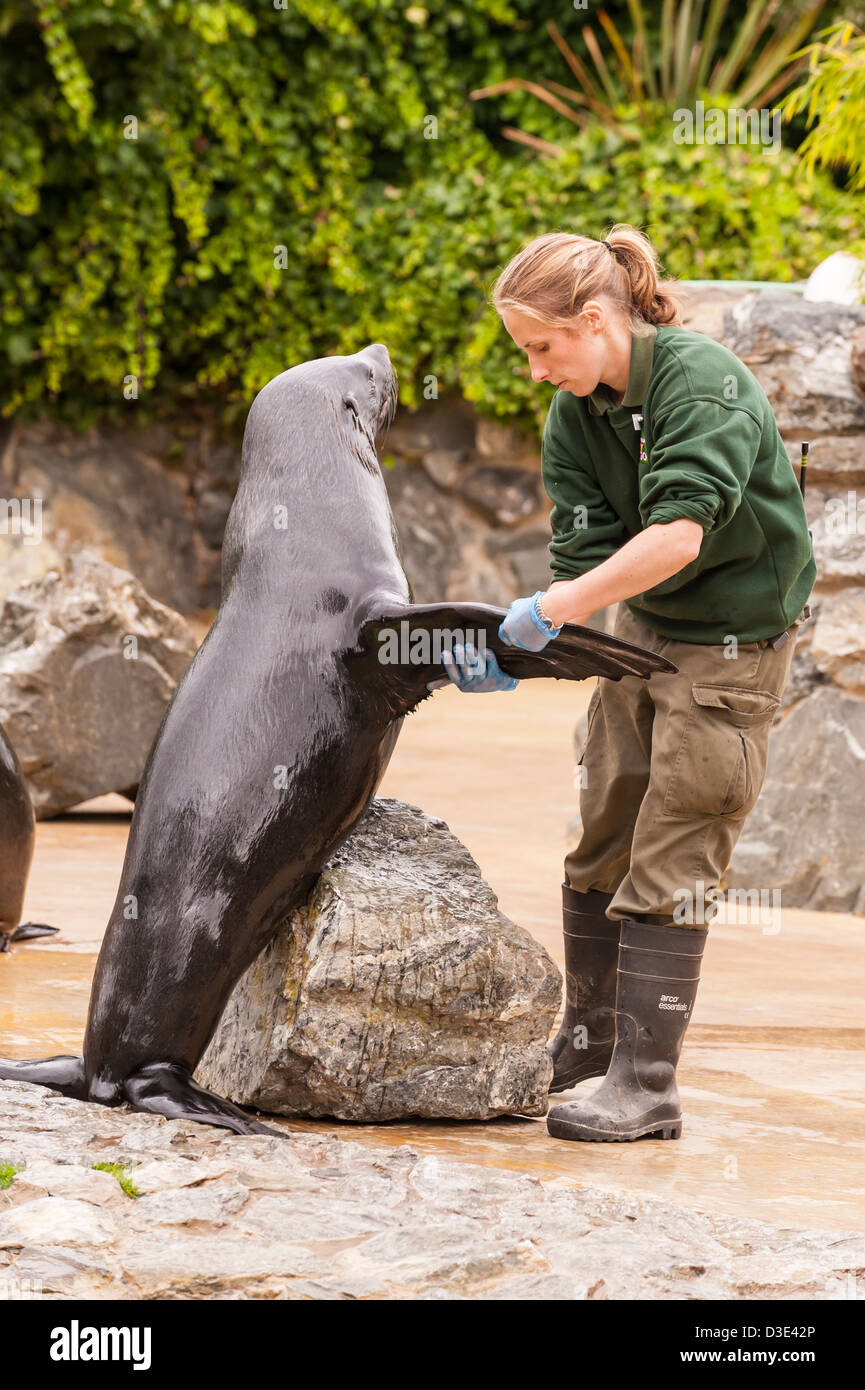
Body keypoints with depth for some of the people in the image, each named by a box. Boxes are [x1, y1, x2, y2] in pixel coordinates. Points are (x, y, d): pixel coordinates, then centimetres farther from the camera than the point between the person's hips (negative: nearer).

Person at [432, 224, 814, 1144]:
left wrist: (554, 608, -34)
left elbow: (681, 530, -34)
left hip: (732, 644, -7)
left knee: (669, 864, -8)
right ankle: (590, 1034, 30)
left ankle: (646, 1085, -3)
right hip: (642, 630, 7)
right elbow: (586, 553, -9)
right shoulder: (574, 418, -3)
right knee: (600, 842, 13)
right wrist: (519, 655, -23)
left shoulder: (704, 378, -24)